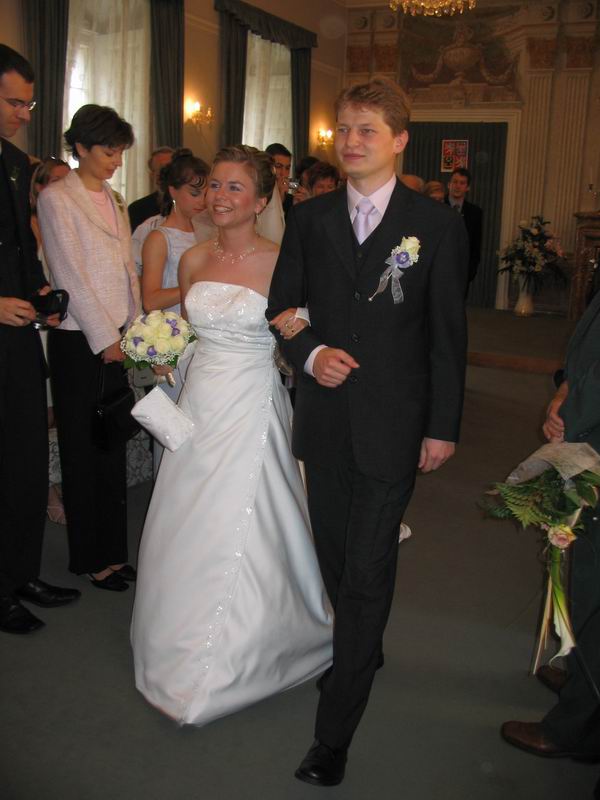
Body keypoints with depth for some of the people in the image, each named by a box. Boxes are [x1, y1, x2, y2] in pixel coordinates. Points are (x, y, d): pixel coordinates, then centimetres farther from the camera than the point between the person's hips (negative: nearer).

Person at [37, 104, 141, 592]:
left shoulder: (114, 200, 15)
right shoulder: (57, 199, -6)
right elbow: (71, 275, -12)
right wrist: (105, 339, -12)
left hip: (117, 340, 6)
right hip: (79, 343, -6)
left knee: (114, 446, 10)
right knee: (83, 450, 3)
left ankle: (113, 551, 20)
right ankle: (88, 558, 14)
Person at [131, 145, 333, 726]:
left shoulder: (280, 263, -9)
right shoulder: (193, 260, 6)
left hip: (252, 408, -5)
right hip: (199, 405, 5)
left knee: (243, 531, 1)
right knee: (188, 530, 12)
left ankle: (237, 658, 23)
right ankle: (189, 645, 34)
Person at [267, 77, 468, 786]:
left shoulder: (437, 224, -4)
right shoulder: (308, 219, 5)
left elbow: (448, 334, -3)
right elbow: (281, 308, 9)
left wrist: (443, 425, -4)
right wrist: (309, 354, -12)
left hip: (392, 426, -4)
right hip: (324, 419, 4)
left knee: (367, 571, -1)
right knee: (337, 559, 17)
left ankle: (334, 731, 10)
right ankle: (363, 651, 44)